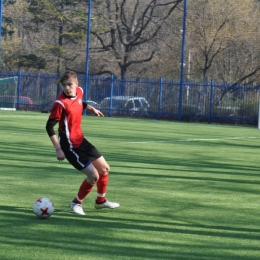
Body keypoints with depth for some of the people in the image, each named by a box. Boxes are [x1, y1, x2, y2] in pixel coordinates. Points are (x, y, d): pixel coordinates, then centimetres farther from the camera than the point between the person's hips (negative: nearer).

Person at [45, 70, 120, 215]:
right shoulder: (61, 103, -24)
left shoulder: (79, 91, -2)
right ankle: (76, 203, 10)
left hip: (81, 140, 9)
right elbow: (50, 126, -21)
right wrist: (58, 149, -24)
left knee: (104, 168, 18)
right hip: (70, 146, -9)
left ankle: (101, 201, 38)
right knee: (94, 176, -12)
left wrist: (91, 108, 21)